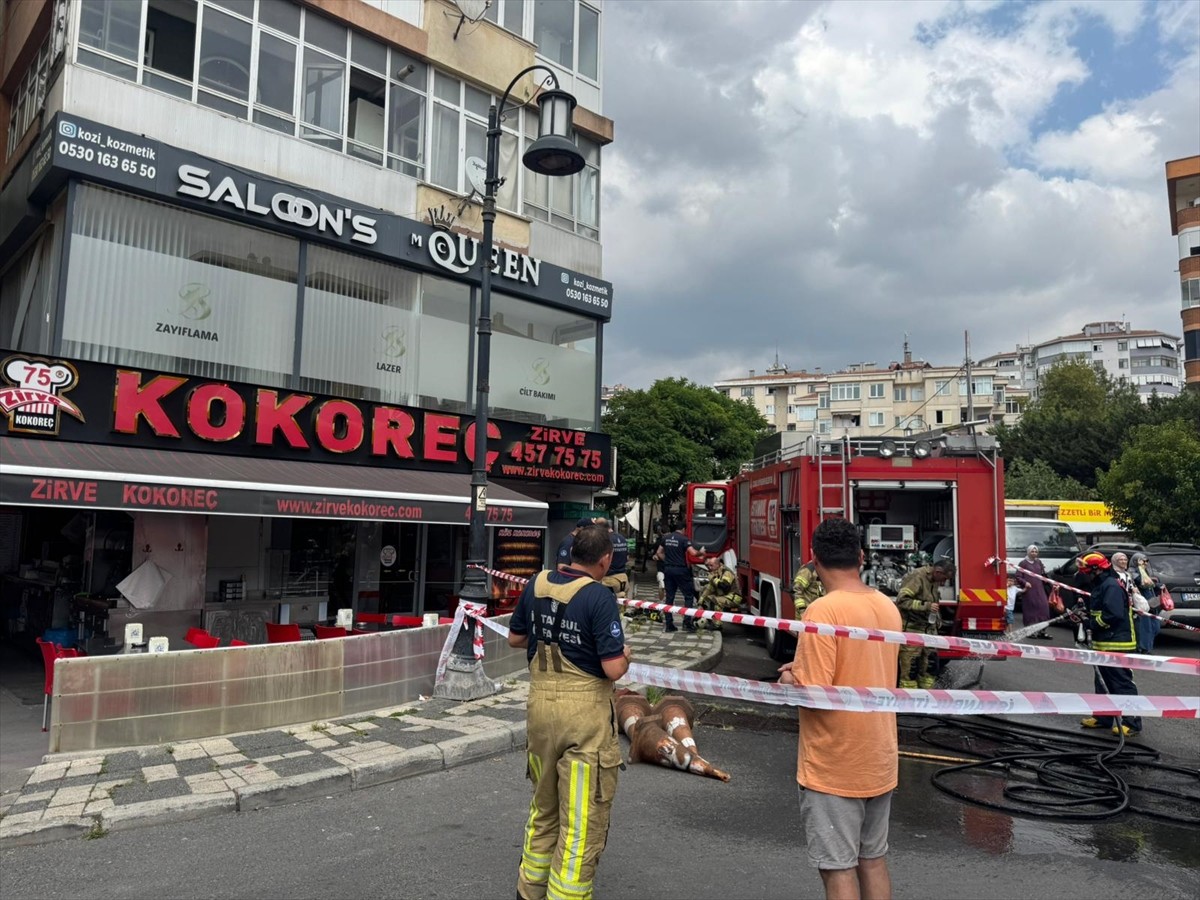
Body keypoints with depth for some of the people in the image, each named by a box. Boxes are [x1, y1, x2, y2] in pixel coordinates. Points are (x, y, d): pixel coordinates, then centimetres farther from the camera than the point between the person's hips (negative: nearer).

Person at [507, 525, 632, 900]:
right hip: (584, 708, -7)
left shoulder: (537, 584, 1)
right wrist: (625, 655, 2)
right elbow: (613, 669, -18)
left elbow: (515, 638, 13)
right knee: (582, 816, 7)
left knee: (544, 805, 24)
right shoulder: (599, 596, -18)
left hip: (540, 701, 7)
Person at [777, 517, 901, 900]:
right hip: (879, 761, 7)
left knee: (838, 869, 6)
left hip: (834, 768, -7)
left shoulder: (823, 610, -22)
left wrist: (789, 680, -4)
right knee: (873, 860, 20)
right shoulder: (887, 606, 1)